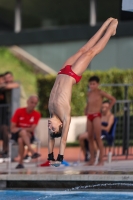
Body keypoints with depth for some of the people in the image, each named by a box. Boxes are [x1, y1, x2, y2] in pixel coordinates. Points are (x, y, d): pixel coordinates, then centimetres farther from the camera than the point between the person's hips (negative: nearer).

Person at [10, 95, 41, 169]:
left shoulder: (37, 114, -1)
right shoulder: (19, 111, -2)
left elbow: (32, 129, -11)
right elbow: (12, 129, -3)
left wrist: (20, 129, -18)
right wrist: (22, 130, -16)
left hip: (28, 135, 0)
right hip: (16, 135, 0)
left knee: (21, 140, -35)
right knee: (23, 132, -37)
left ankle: (21, 162, -30)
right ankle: (32, 152, -52)